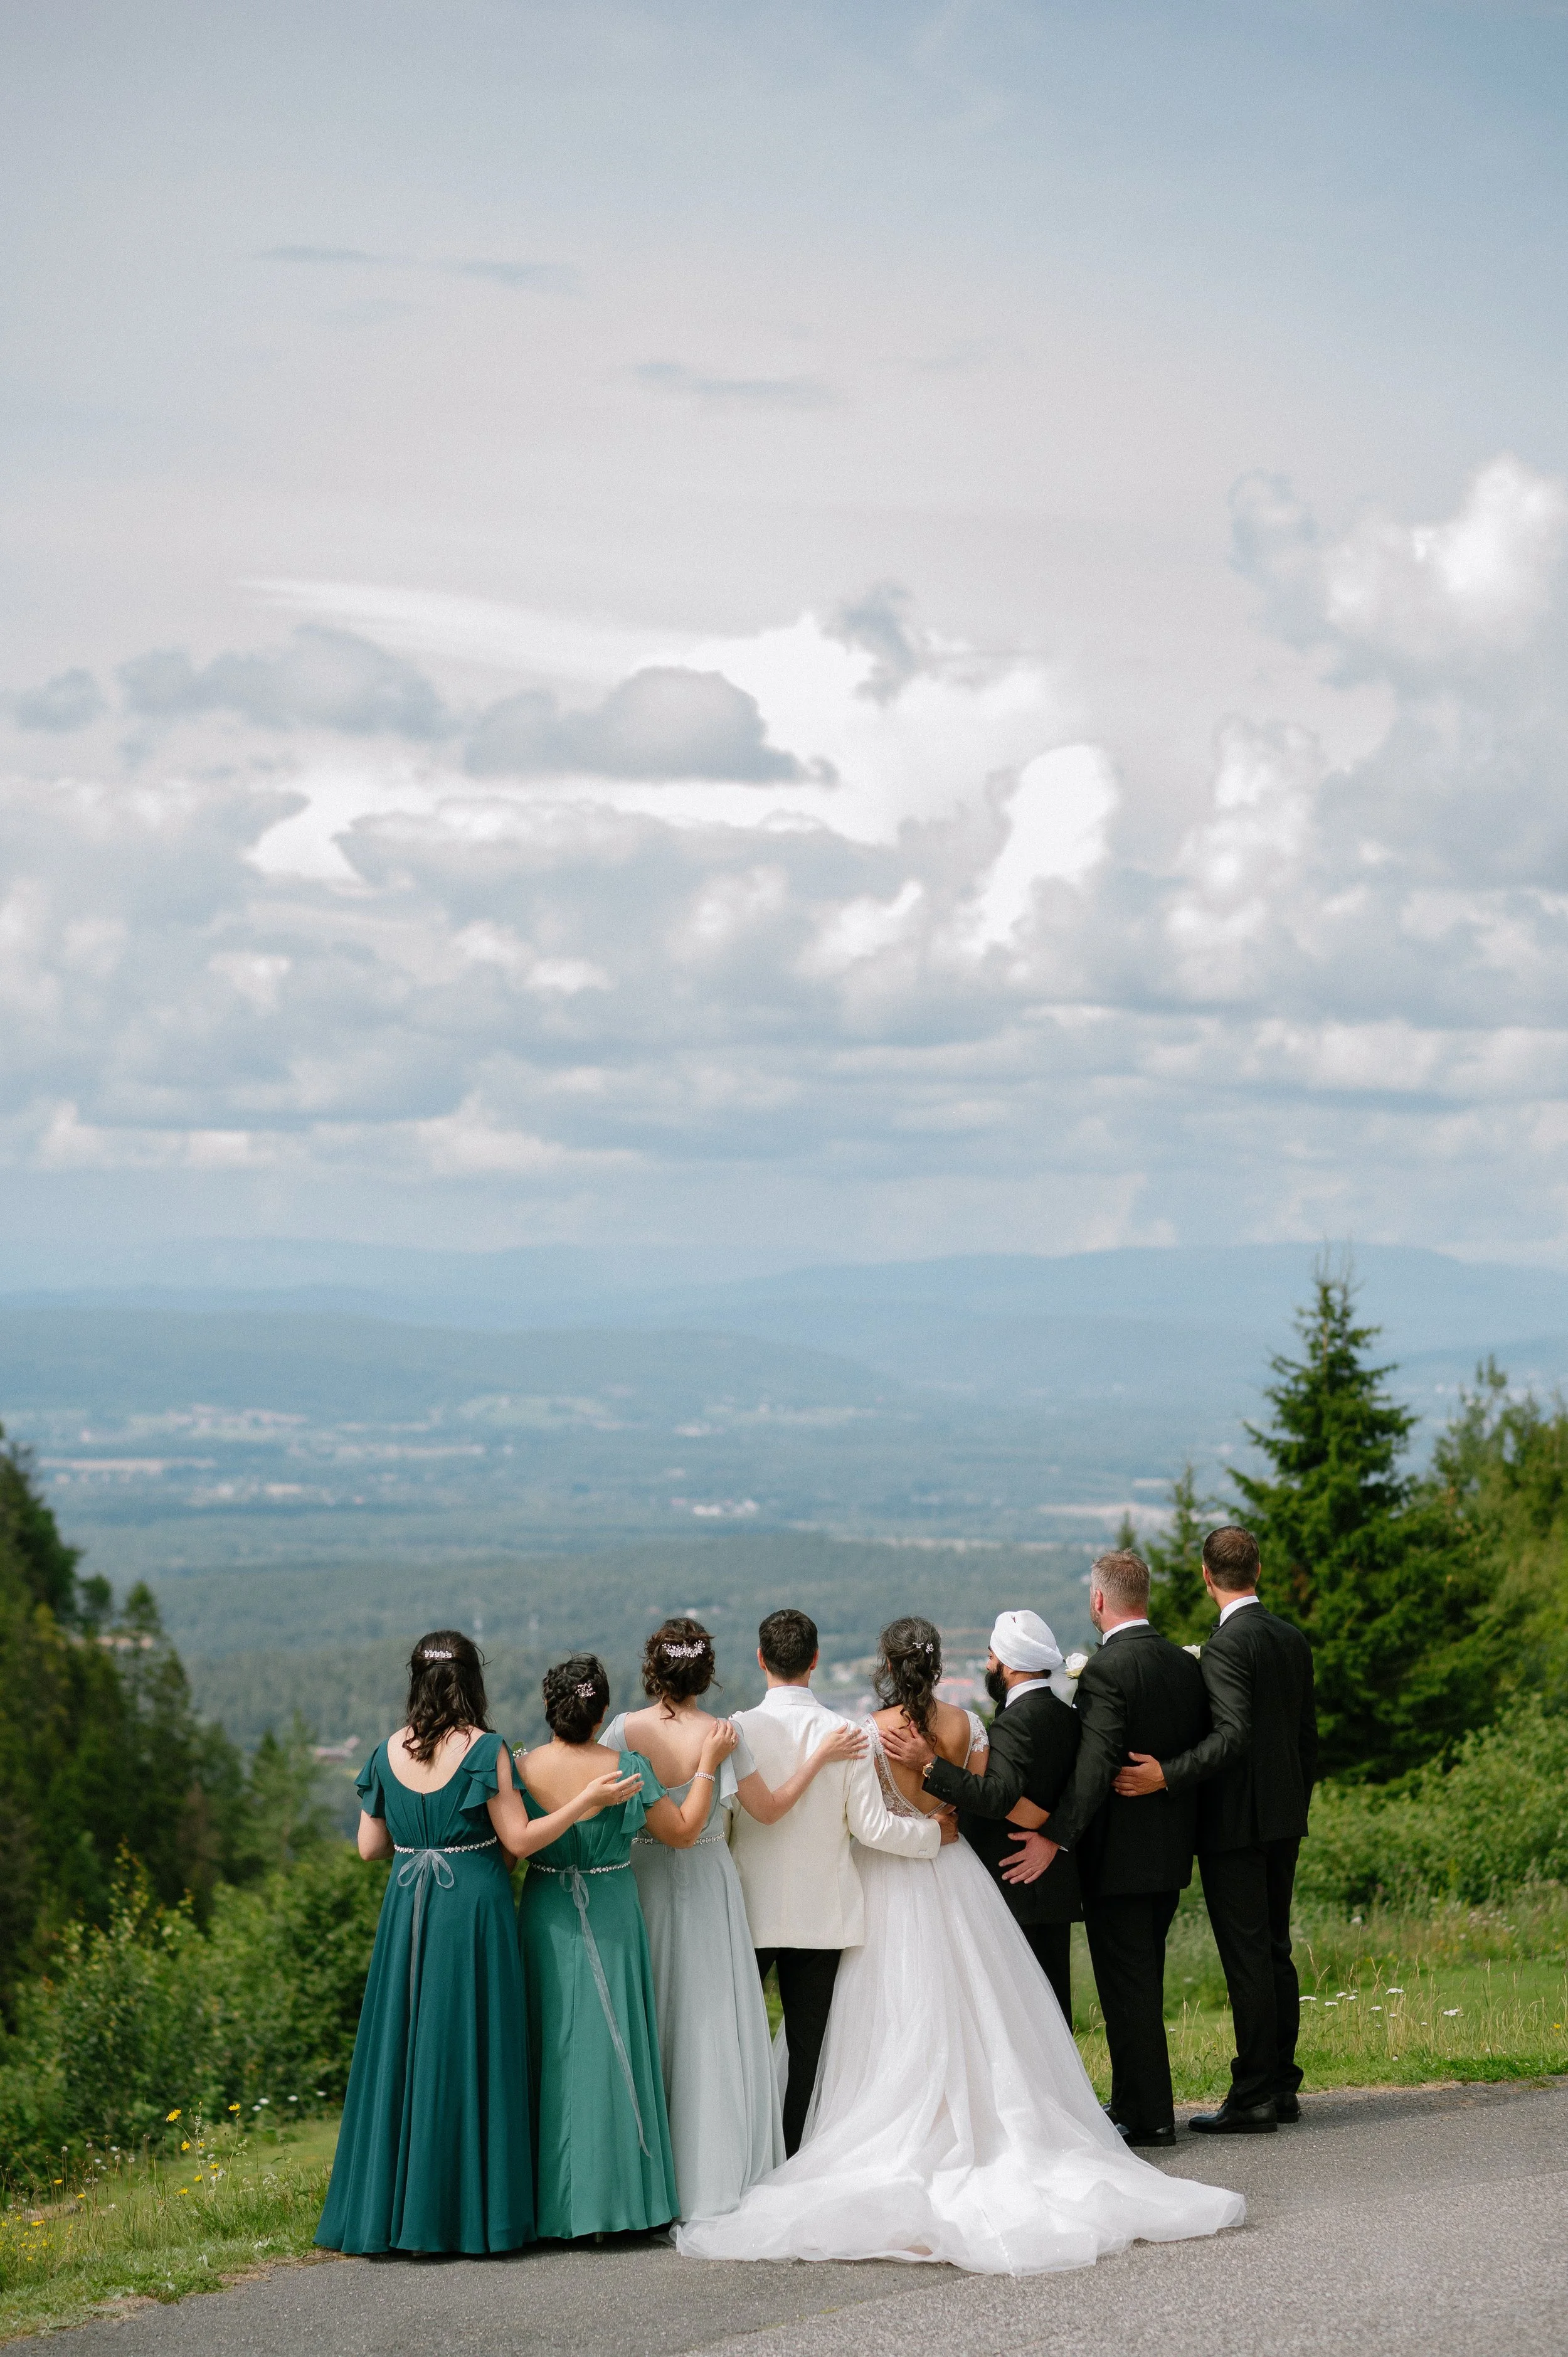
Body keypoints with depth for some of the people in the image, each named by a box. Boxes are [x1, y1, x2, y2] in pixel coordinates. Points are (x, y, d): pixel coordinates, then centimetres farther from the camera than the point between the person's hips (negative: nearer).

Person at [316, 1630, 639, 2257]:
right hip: (474, 1909, -4)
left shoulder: (389, 1752, 2)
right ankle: (470, 2208, 5)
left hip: (407, 1915, 4)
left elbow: (369, 1846, 7)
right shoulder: (484, 1749, -10)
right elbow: (519, 1840, -12)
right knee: (470, 2053, 2)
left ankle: (393, 2208, 14)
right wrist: (588, 1800, -9)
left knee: (405, 2048, 11)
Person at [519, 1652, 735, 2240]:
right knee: (610, 2048, 7)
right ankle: (613, 2194, 11)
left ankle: (551, 2200, 15)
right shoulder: (626, 1770, -15)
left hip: (545, 1920, 2)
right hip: (611, 1918, -2)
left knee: (551, 2050, 11)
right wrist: (708, 1764, 3)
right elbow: (682, 1833, -5)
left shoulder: (521, 1769, -11)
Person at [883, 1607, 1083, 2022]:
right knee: (1052, 1998, 13)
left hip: (1015, 1890, -9)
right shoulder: (1066, 1715, 10)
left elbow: (999, 1796, -29)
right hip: (1058, 1886, 9)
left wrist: (929, 1764, -30)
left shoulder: (1016, 1721, -17)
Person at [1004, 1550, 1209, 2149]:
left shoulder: (1106, 1670, -18)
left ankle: (1148, 2117, 4)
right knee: (1143, 1982, 18)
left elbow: (1095, 1766, -26)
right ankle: (1136, 2102, 26)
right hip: (1171, 1853, 8)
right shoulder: (1186, 1664, 6)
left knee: (1127, 1986, 0)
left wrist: (1054, 1838, -27)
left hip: (1119, 1856, -8)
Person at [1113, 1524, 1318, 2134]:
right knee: (1275, 1952, 14)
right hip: (1283, 1820, 8)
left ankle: (1253, 2099, -3)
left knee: (1247, 1958, -5)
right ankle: (1281, 2087, 19)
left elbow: (1235, 1735, -25)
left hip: (1236, 1823, -8)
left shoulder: (1226, 1645, -16)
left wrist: (1167, 1775, -25)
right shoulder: (1293, 1639, 10)